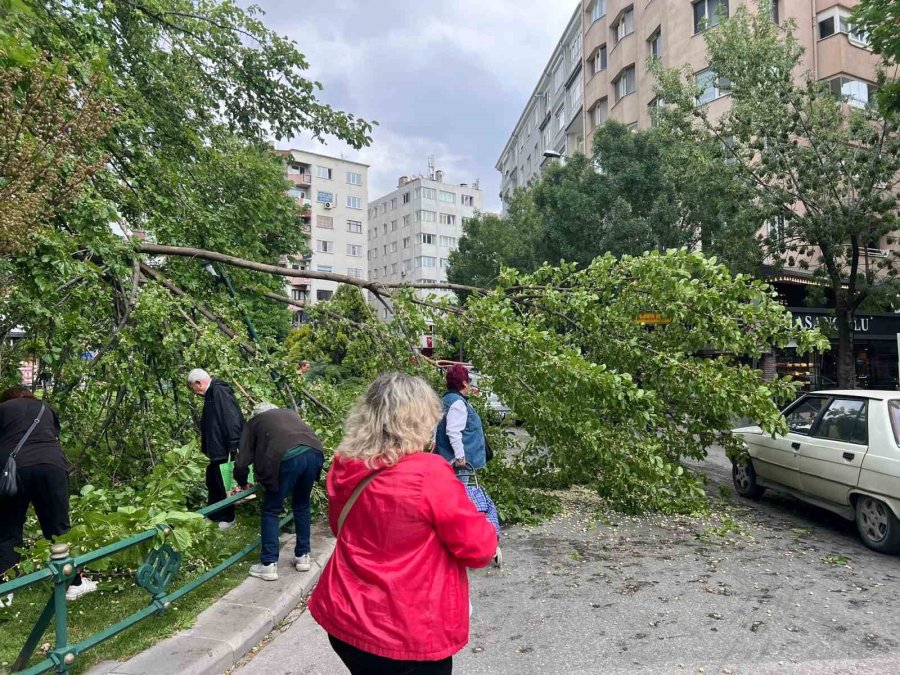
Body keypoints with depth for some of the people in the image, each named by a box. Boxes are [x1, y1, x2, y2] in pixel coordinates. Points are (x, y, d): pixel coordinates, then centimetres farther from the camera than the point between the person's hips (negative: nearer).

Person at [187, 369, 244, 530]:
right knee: (212, 482, 20)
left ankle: (227, 519, 18)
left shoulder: (220, 392, -20)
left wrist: (232, 447, -26)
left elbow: (232, 420, -26)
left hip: (224, 450, -10)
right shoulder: (211, 394, 12)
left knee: (224, 485, 3)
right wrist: (205, 446, 19)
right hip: (216, 449, 10)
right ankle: (213, 515, 34)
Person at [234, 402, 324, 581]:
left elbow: (242, 462, 20)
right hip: (314, 452, 4)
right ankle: (303, 557, 29)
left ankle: (269, 565, 14)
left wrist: (242, 483, 41)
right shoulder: (290, 413, 36)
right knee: (302, 505, 23)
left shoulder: (254, 423, 25)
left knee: (271, 510, 14)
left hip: (288, 457, -4)